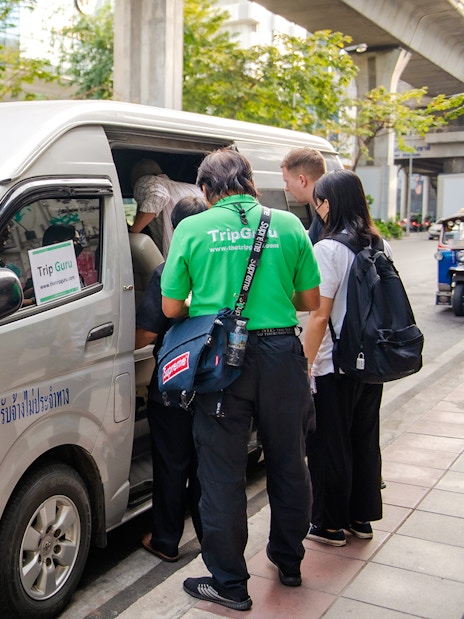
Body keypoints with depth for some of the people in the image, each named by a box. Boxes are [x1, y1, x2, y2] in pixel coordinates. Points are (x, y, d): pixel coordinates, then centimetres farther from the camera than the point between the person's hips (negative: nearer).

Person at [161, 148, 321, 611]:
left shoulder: (192, 229, -2)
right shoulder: (287, 224, 2)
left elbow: (171, 308, 0)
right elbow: (310, 302, 6)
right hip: (281, 355, 3)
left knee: (222, 474, 8)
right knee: (287, 462, 18)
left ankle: (229, 583, 19)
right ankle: (289, 562, 36)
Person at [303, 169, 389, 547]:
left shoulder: (328, 249, -18)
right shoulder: (380, 245, 4)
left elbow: (319, 315, -20)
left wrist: (306, 365, -14)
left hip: (335, 365, -7)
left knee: (329, 446, 7)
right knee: (365, 440, 18)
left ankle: (330, 525, 21)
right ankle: (362, 518, 32)